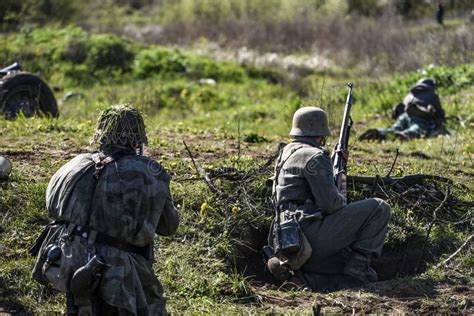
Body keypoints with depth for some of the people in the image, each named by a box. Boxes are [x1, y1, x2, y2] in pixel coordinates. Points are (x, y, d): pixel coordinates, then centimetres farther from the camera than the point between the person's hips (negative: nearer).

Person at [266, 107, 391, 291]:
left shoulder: (287, 153, 22)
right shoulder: (314, 157, -8)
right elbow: (330, 203, -16)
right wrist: (342, 200, 9)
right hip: (312, 233, -9)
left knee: (351, 279, 13)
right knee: (379, 208, -5)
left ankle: (297, 274, -1)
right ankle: (358, 266, -7)